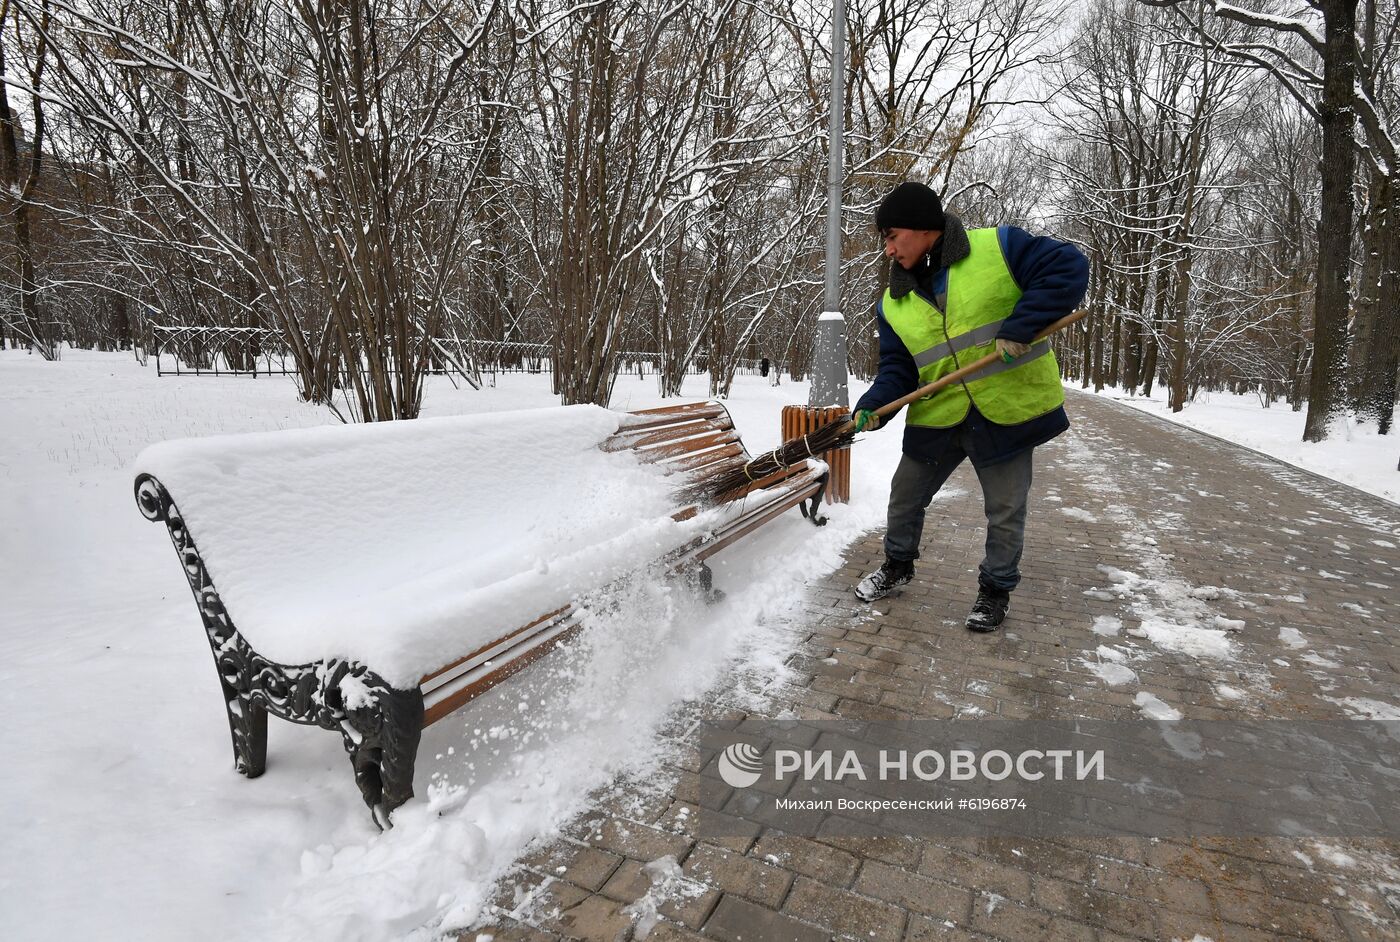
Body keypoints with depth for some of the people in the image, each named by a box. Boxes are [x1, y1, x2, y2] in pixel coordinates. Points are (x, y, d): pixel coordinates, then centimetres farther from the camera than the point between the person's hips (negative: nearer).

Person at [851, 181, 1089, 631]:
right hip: (936, 417, 4)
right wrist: (872, 406, -16)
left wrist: (1019, 327, -24)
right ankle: (898, 564, 41)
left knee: (1005, 512, 9)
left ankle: (997, 588, 31)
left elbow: (1069, 267, -14)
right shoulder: (894, 303, 4)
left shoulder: (997, 247, -10)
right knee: (905, 497, 15)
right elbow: (898, 368, 3)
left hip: (1007, 410, -4)